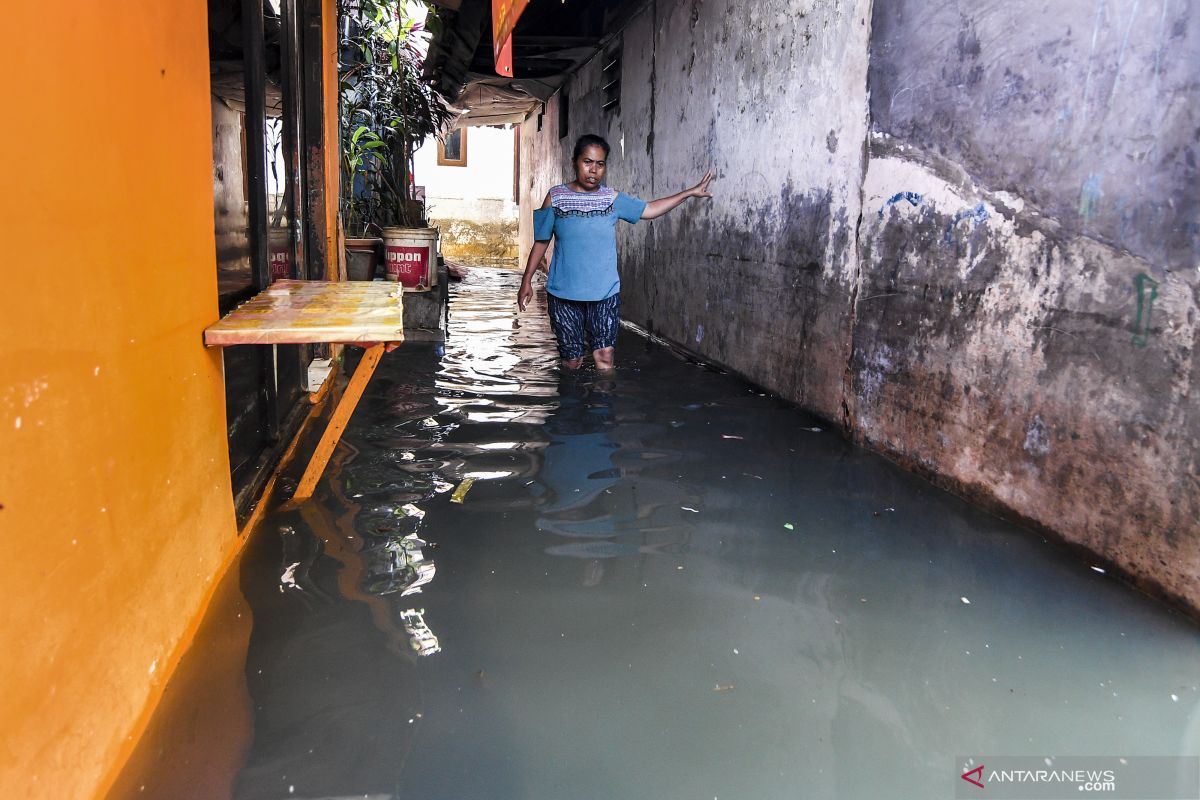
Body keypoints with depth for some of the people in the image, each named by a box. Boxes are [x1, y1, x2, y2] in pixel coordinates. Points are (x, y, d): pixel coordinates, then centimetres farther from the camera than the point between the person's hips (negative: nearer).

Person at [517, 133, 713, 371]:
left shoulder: (611, 197, 5)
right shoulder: (556, 197, 0)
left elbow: (649, 209, 15)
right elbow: (541, 241, 6)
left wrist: (690, 192, 13)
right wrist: (527, 280, 4)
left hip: (605, 293, 1)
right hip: (563, 294, -1)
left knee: (604, 356, -2)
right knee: (572, 360, 4)